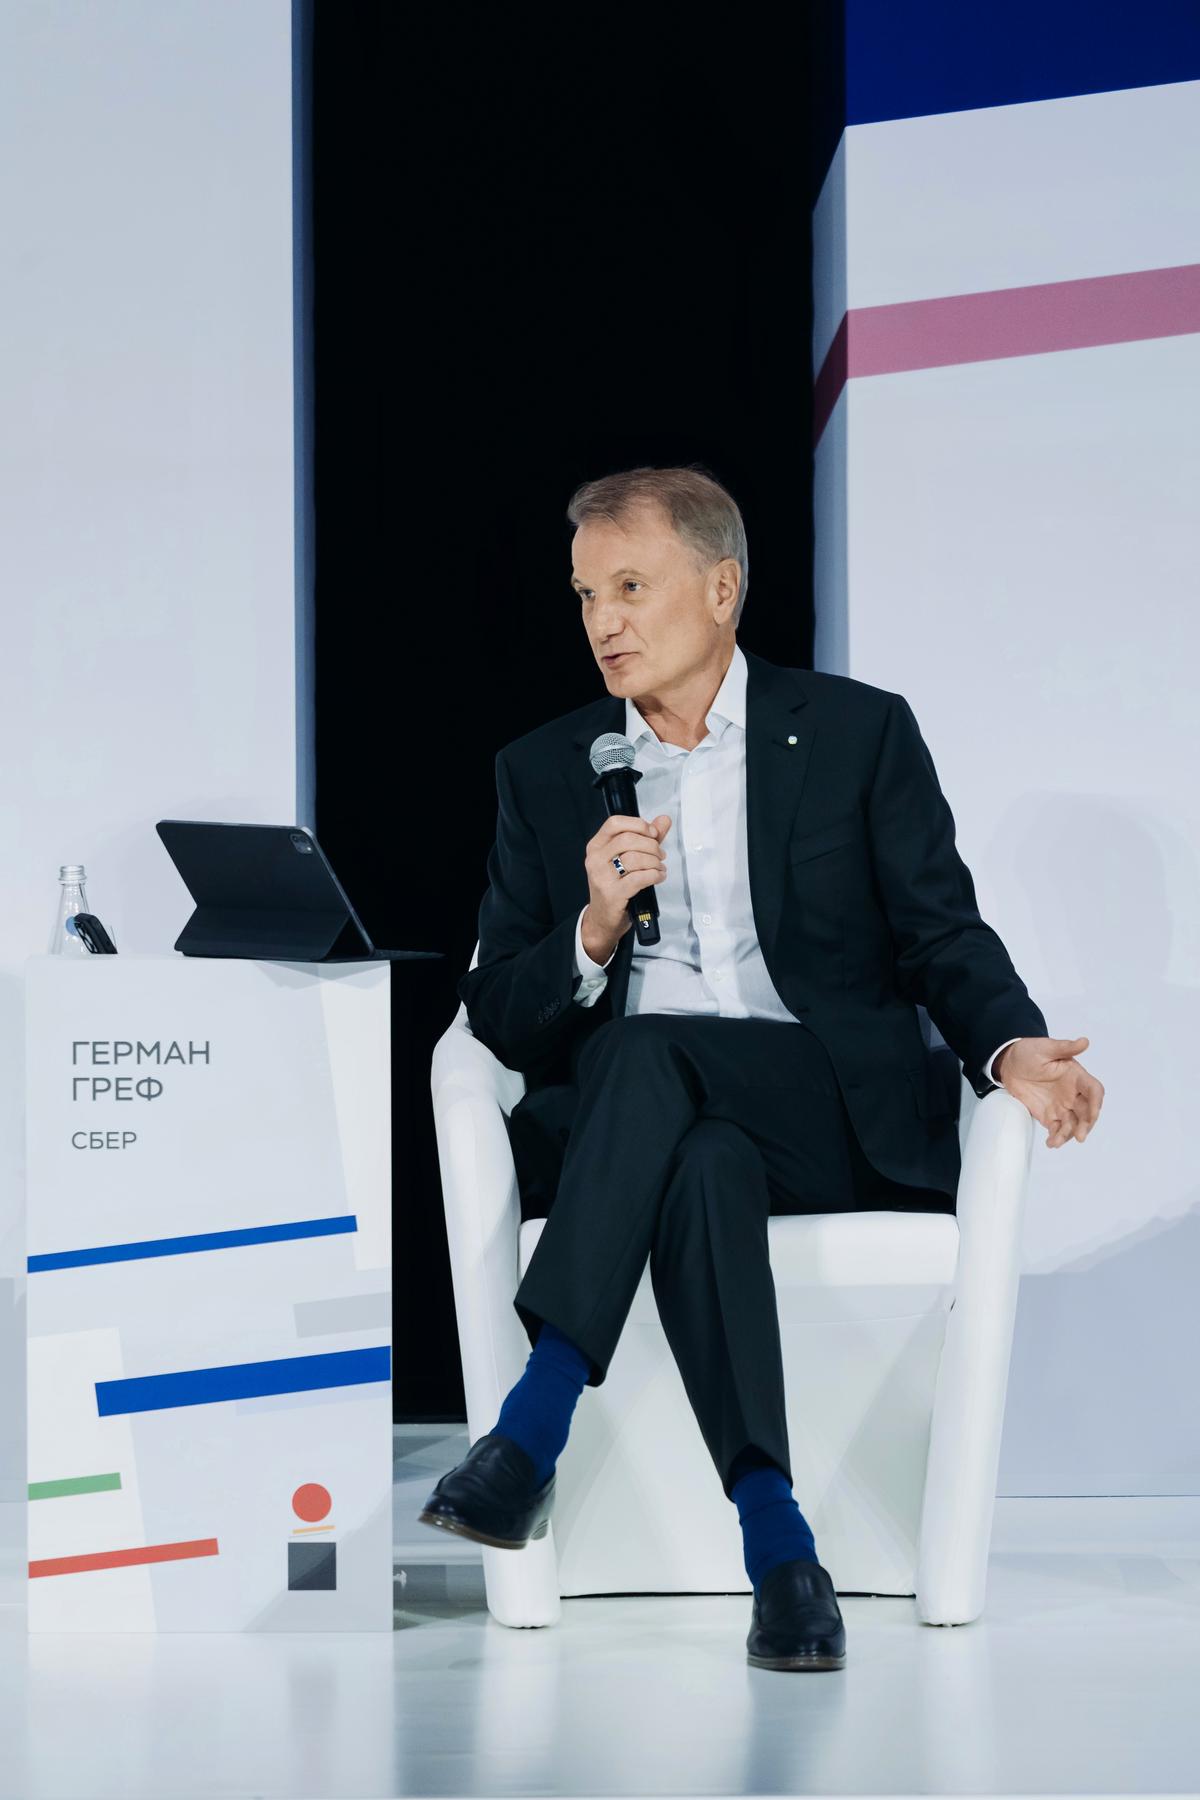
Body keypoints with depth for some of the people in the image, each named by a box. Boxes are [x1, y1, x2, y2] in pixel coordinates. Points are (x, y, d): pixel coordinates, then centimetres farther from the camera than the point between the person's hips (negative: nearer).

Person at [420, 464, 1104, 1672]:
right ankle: (778, 1549, -40)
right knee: (702, 1169, -36)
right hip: (629, 1120, 2)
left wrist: (1010, 1049, -15)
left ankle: (531, 1432, -40)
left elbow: (942, 937, 6)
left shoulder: (858, 732, 10)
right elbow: (502, 1016, 11)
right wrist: (595, 930, -10)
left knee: (642, 1054, -34)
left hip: (836, 1115, -2)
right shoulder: (544, 772, 16)